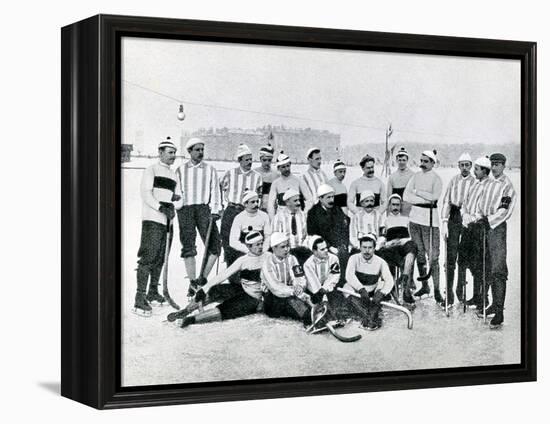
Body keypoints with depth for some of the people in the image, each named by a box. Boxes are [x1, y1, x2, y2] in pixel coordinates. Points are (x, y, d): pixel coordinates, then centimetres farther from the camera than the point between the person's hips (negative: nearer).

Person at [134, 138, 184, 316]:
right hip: (152, 219, -7)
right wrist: (161, 207, -22)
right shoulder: (151, 170, -1)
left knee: (160, 259, 12)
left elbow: (179, 199, 14)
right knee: (148, 257, -13)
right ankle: (140, 299, -16)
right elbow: (146, 193, -12)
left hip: (167, 221, 7)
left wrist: (173, 204, -8)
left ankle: (153, 293, 24)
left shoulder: (174, 175, 20)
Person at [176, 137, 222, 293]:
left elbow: (215, 191, 7)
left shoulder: (210, 170, 11)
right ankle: (192, 282, 3)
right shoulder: (181, 170, 11)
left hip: (204, 209, 1)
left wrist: (215, 210, -5)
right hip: (185, 209, 0)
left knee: (214, 245, -9)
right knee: (188, 247, -3)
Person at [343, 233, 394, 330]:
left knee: (382, 284, -26)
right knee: (347, 286, -28)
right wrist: (361, 289, -44)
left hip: (373, 294, 0)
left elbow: (389, 280, -23)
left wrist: (381, 294, -41)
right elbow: (349, 275, -29)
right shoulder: (354, 258, -10)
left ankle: (372, 316, -30)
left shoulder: (380, 262, -9)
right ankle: (366, 317, -34)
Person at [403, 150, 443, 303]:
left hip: (429, 218, -5)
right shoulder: (416, 176, 10)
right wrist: (425, 199, -10)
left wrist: (417, 192, -7)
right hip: (415, 216, 5)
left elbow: (434, 196, -17)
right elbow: (406, 196, 1)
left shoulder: (436, 178, -3)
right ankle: (424, 286, 19)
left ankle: (436, 289, -6)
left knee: (433, 255, -8)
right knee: (419, 253, 9)